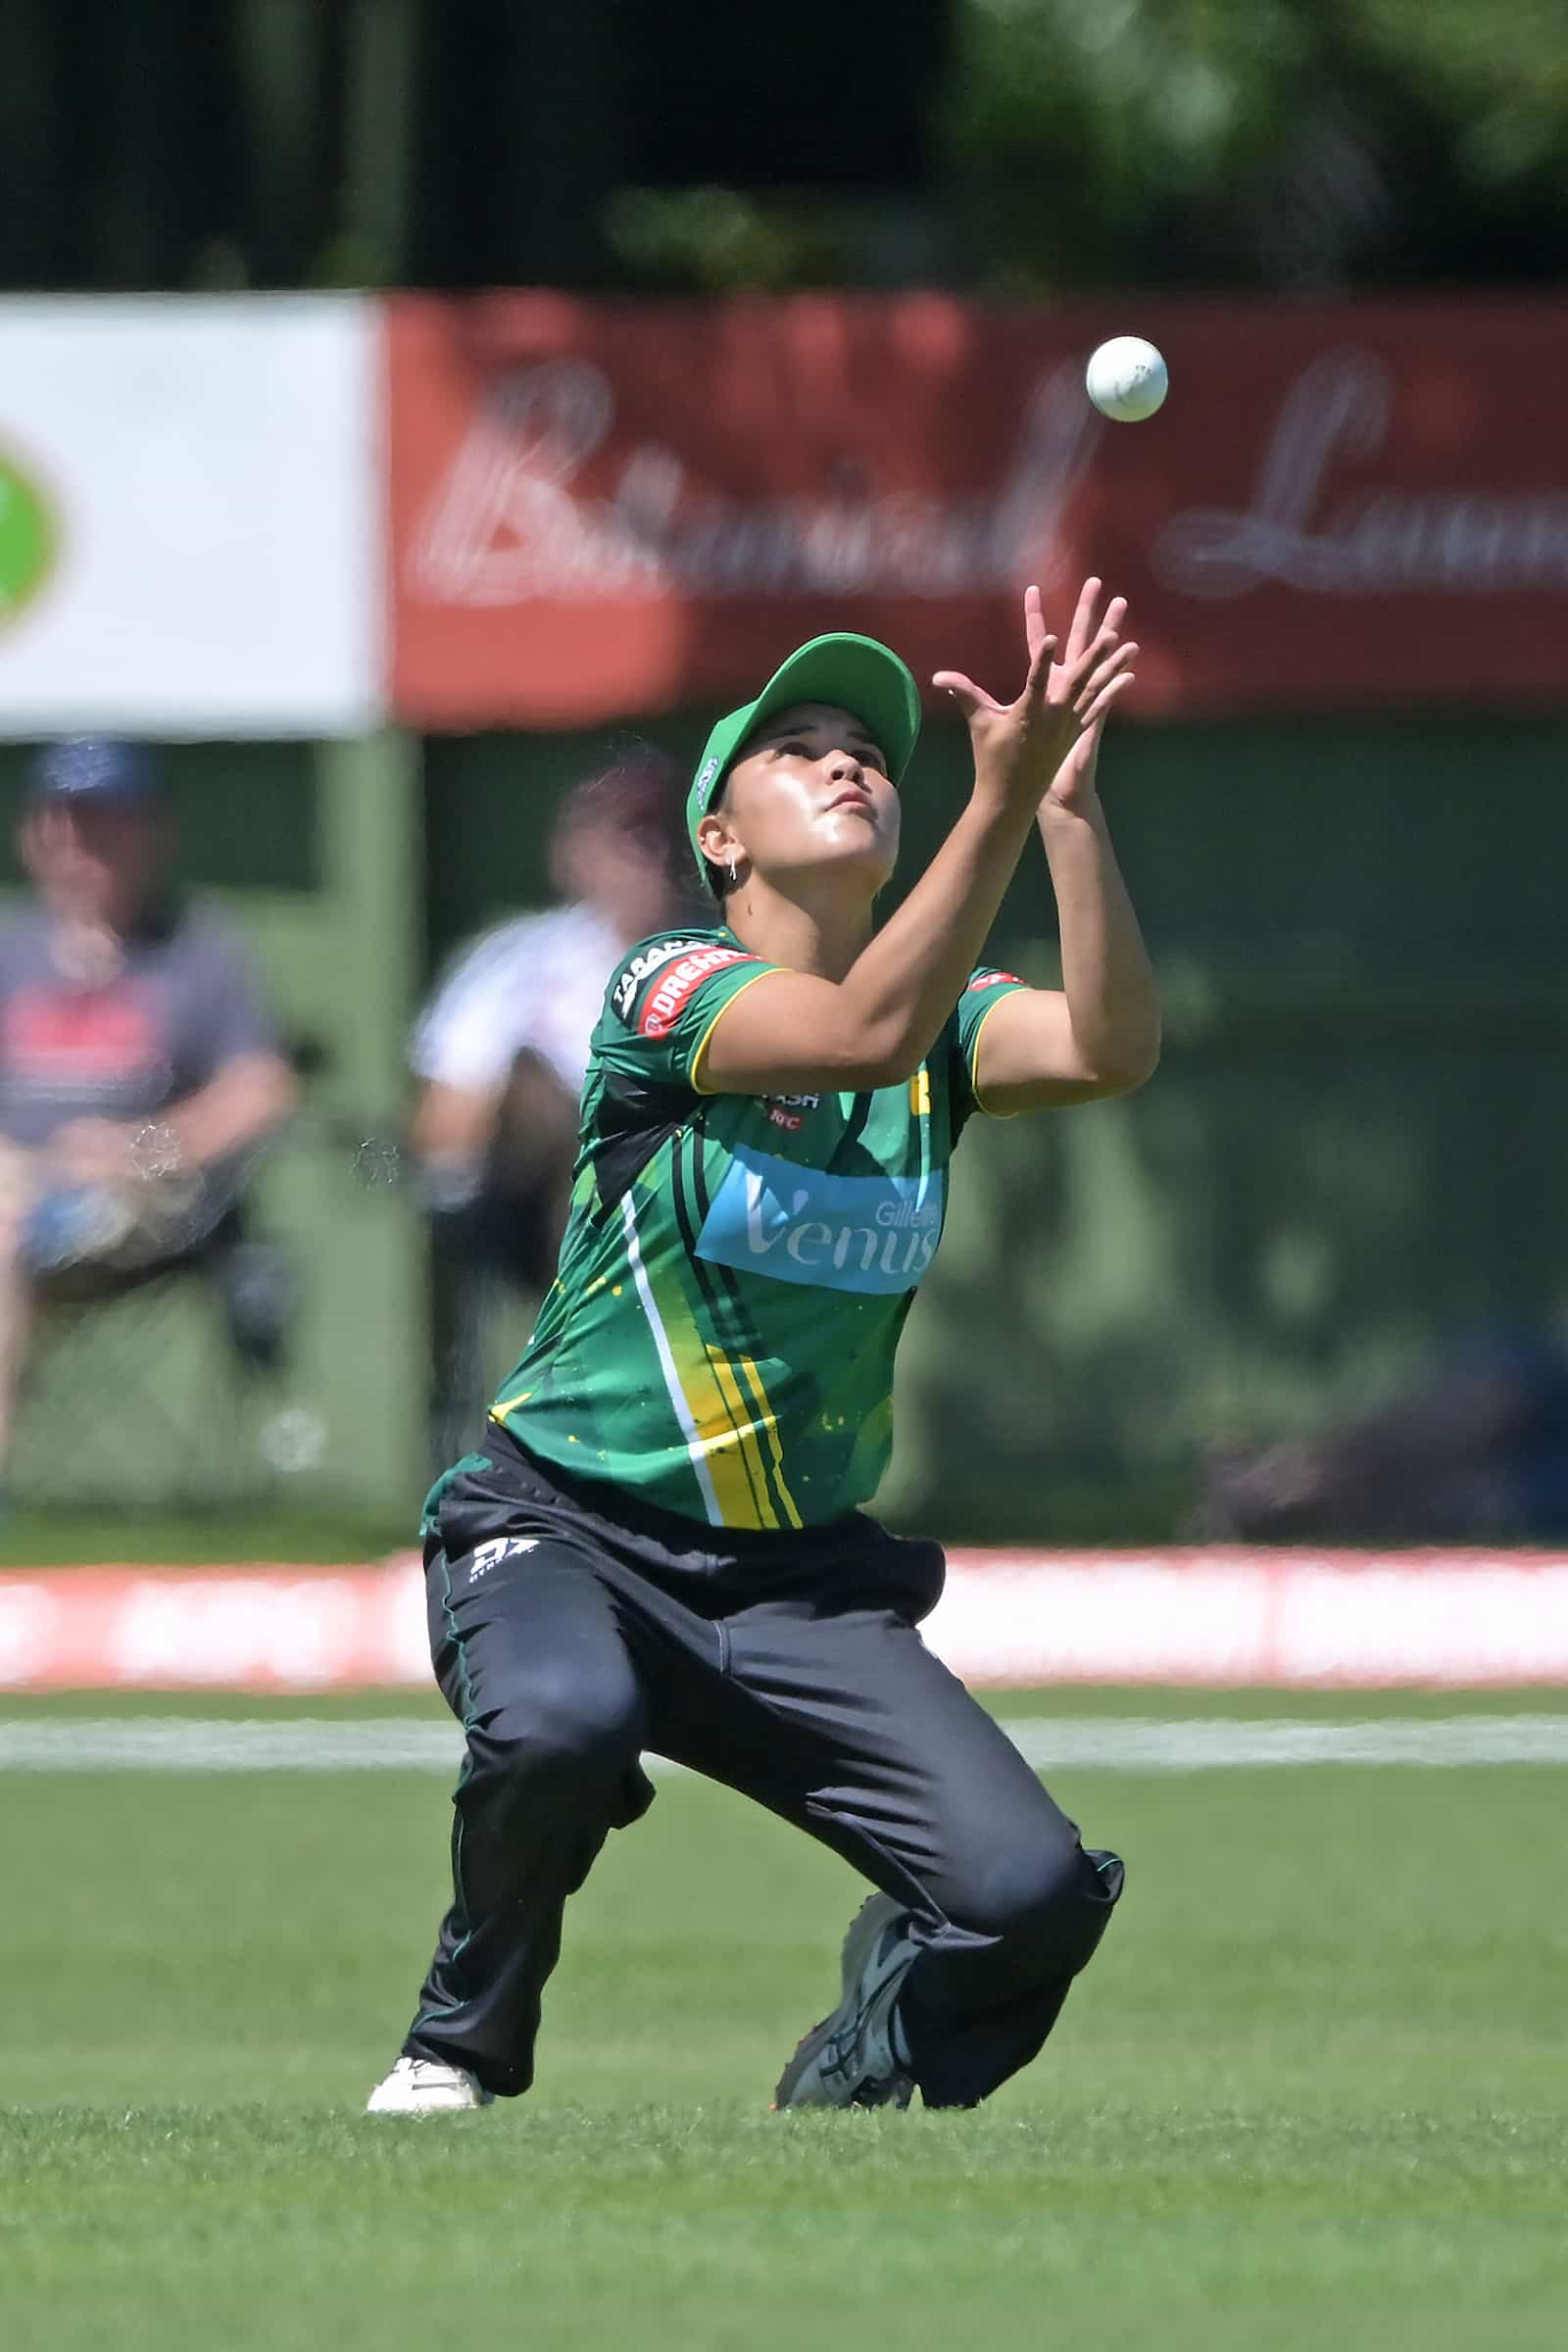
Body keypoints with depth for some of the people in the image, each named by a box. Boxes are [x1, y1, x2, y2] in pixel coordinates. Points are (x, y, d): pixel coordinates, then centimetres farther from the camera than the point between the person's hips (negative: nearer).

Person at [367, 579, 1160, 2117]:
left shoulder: (946, 1016, 5)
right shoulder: (667, 984, -10)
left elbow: (1112, 1051, -17)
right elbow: (865, 1030, -30)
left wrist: (1067, 801, -27)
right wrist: (1001, 799, -40)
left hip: (804, 1584, 5)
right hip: (565, 1532, -5)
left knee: (1032, 1893, -16)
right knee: (561, 1722, -40)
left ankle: (845, 2093, 18)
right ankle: (461, 2051, -10)